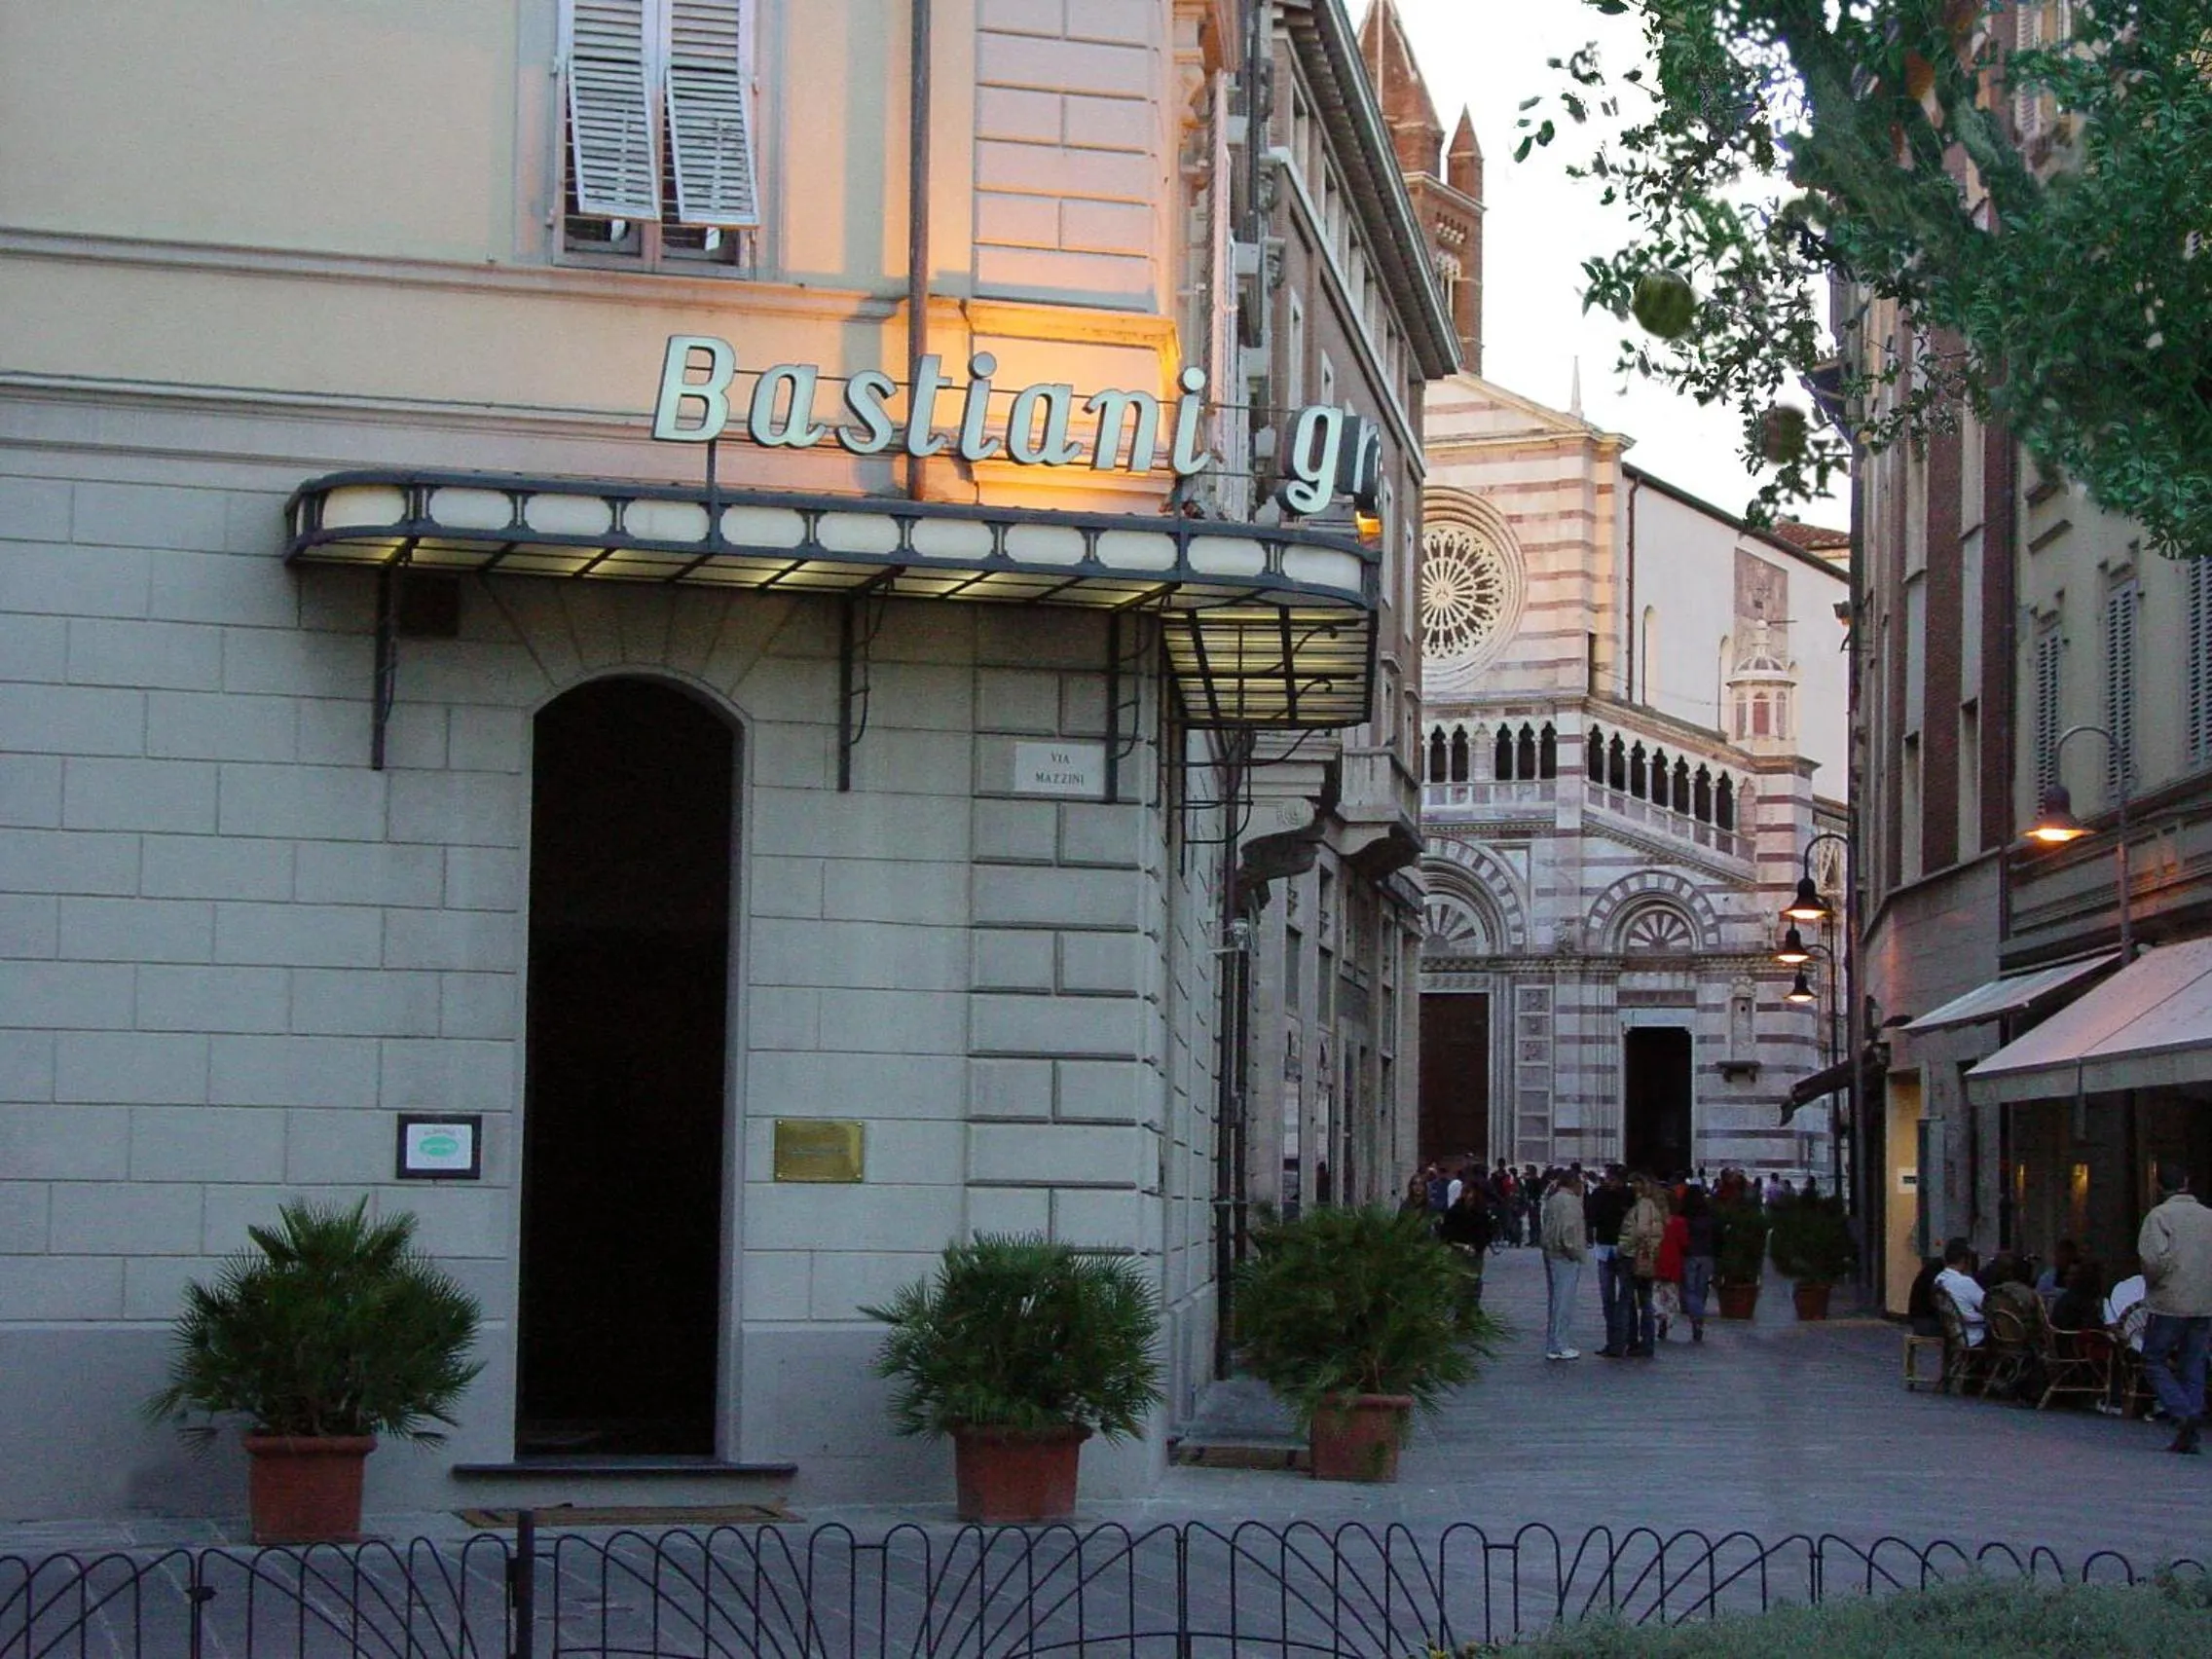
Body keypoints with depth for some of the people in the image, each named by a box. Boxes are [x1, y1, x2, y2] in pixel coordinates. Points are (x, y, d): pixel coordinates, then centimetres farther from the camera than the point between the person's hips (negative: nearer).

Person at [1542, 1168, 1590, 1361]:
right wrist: (1575, 1252, -12)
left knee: (1553, 1301, 14)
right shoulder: (1570, 1201, -15)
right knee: (1563, 1302, -5)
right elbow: (1568, 1231, -22)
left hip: (1550, 1253, 10)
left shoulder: (1552, 1200, 15)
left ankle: (1551, 1346, 19)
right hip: (1565, 1258, -10)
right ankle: (1558, 1347, -3)